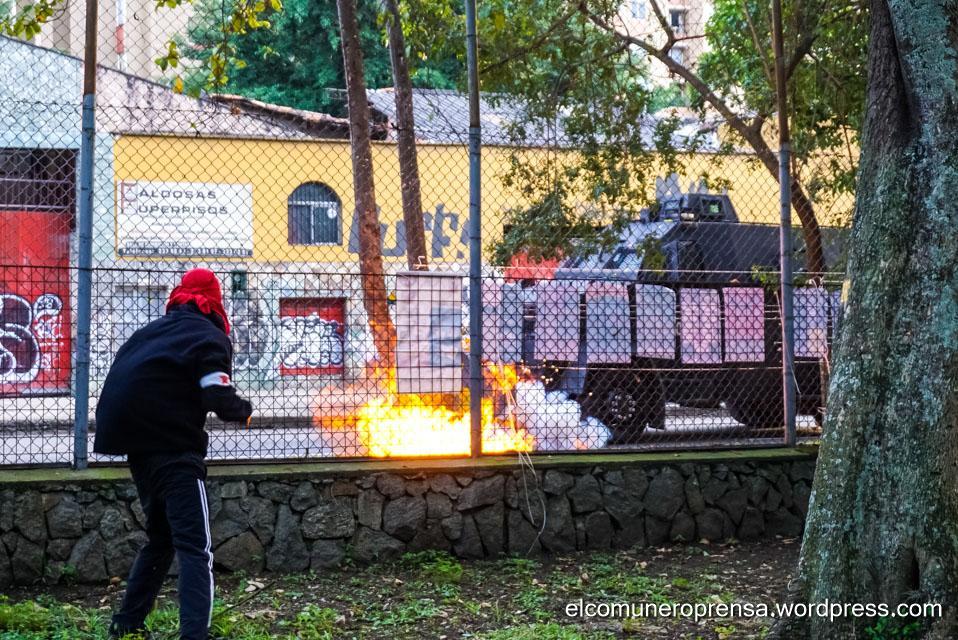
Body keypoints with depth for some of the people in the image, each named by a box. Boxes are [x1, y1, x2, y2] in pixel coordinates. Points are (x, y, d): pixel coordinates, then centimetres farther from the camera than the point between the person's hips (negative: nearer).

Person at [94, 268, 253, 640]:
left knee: (160, 538, 23)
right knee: (195, 548, -10)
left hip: (138, 448, 8)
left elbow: (123, 387, 17)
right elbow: (219, 400, -14)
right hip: (174, 452, -7)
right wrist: (245, 410, 3)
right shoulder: (209, 337, -6)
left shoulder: (151, 332, 16)